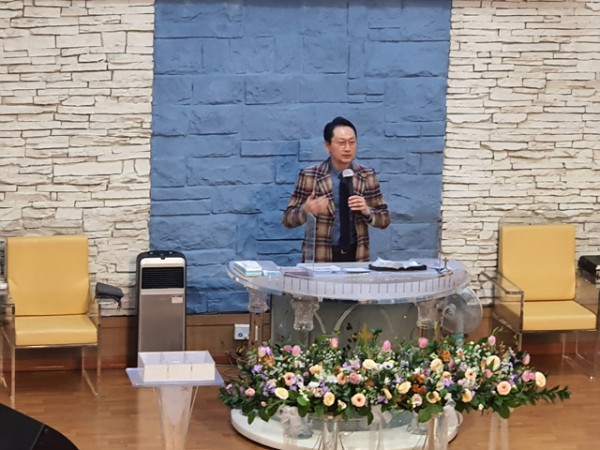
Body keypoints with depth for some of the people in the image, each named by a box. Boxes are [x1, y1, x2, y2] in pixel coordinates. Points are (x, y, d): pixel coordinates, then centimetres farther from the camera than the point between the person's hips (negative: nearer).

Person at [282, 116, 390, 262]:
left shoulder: (367, 176, 5)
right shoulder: (309, 176, -3)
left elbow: (384, 219, 8)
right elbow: (287, 219, 0)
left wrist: (366, 211, -12)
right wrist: (306, 210, -19)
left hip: (356, 256, 2)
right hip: (320, 257, -1)